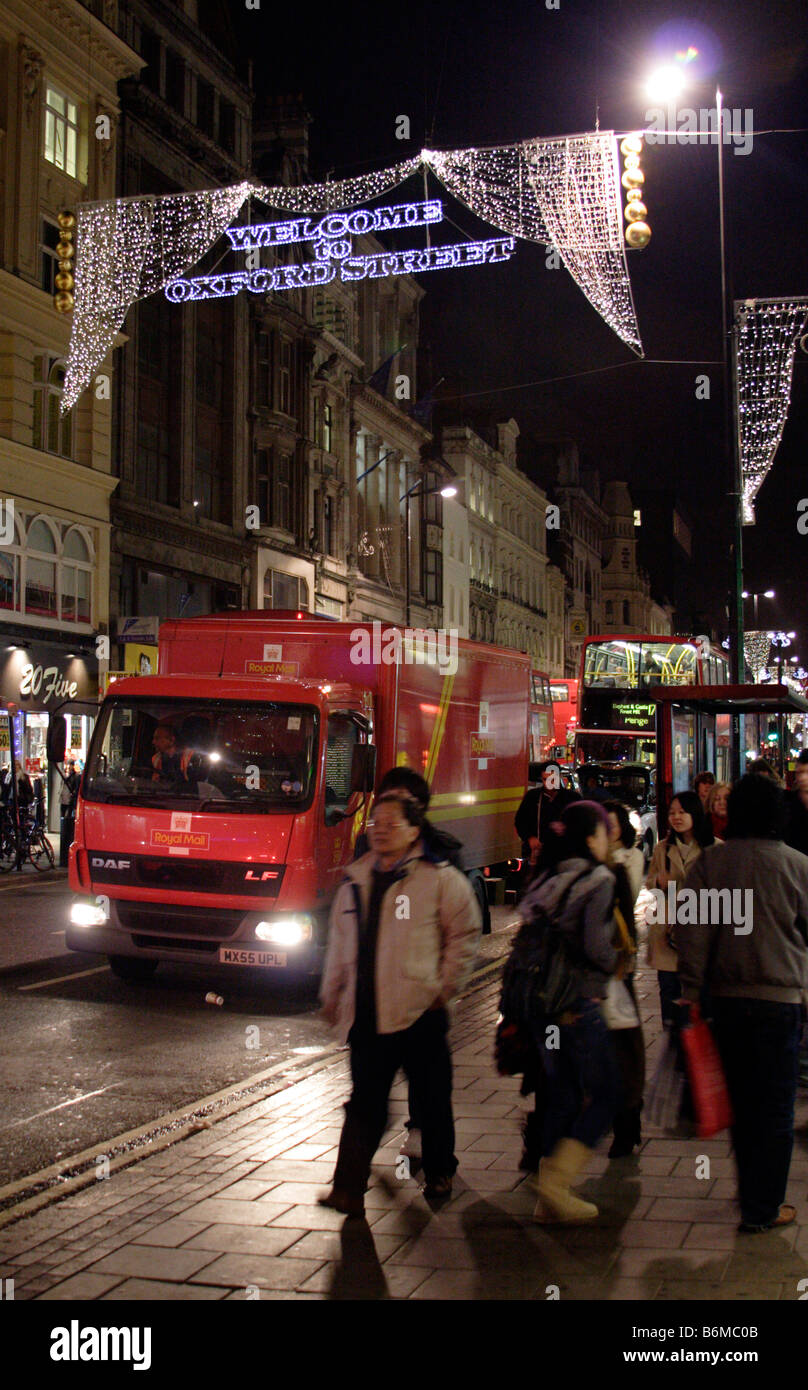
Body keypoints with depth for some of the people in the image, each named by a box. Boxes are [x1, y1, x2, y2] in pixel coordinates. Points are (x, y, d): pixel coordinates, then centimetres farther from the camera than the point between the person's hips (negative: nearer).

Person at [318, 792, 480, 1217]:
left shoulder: (440, 879, -4)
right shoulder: (355, 880, 11)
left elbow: (465, 935, -1)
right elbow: (340, 942, 19)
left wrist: (445, 988, -5)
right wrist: (331, 995, 17)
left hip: (419, 1011, -3)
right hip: (366, 1016, 3)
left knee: (433, 1101, 11)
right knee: (365, 1102, 2)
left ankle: (440, 1174, 31)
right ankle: (348, 1189, 0)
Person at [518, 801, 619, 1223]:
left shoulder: (545, 881, 10)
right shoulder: (598, 880, -10)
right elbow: (596, 947, -18)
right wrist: (614, 964, 1)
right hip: (579, 1003, -7)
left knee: (562, 1096, 15)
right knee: (603, 1096, 5)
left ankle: (550, 1197, 18)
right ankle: (556, 1182, -5)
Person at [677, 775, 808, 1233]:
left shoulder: (709, 862, -2)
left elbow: (693, 932, -5)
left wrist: (692, 993, -1)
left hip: (727, 997, 3)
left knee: (741, 1100, 18)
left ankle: (752, 1192, 31)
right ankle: (763, 1208, 11)